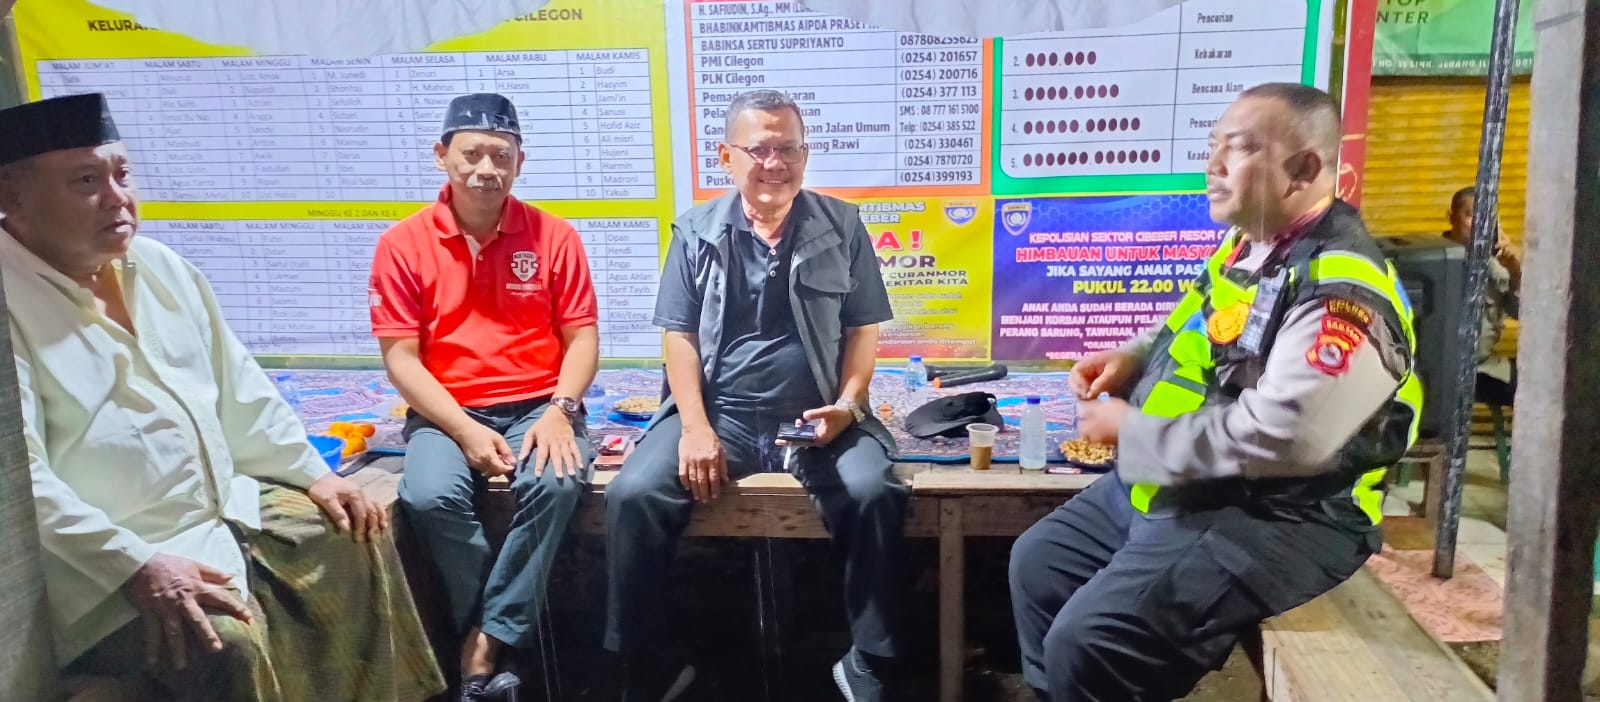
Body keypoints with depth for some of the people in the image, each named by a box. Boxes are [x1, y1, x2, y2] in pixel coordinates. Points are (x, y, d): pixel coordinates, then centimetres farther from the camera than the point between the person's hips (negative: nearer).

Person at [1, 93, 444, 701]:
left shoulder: (160, 266, 8)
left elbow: (239, 389, 14)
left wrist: (313, 472, 9)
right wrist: (135, 566, -29)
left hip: (227, 507, 8)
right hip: (106, 565, -8)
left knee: (357, 536, 10)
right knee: (228, 646, -30)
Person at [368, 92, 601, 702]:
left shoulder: (554, 236, 2)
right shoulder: (402, 244, 0)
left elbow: (582, 336, 1)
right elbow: (400, 357, -3)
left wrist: (559, 411, -17)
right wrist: (464, 430, -15)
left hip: (537, 408, 0)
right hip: (445, 413, 0)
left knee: (556, 483, -31)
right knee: (429, 496, -30)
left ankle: (487, 643, -16)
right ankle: (498, 640, -8)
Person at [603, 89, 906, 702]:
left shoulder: (842, 227, 6)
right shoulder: (696, 231, 7)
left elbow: (863, 329, 8)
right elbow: (680, 334, 3)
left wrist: (848, 404, -9)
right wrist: (696, 426, -10)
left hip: (815, 415, 0)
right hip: (720, 412, 1)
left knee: (873, 492, -29)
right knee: (632, 494, -22)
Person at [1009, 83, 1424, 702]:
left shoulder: (1339, 288, -23)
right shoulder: (1247, 242, 7)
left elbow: (1279, 437, -33)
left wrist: (1133, 434, -22)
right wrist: (1129, 360, 3)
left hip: (1271, 520, -10)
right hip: (1169, 486, 10)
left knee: (1087, 642, -21)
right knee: (1036, 562, 15)